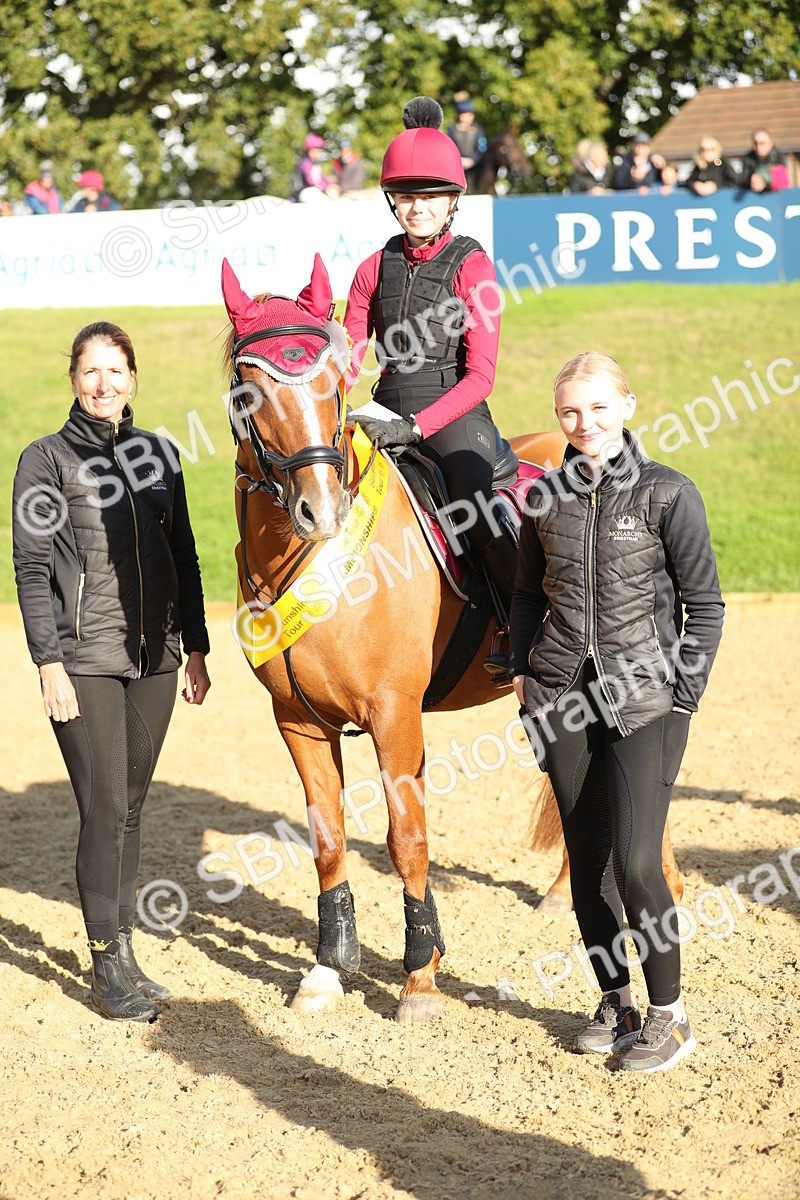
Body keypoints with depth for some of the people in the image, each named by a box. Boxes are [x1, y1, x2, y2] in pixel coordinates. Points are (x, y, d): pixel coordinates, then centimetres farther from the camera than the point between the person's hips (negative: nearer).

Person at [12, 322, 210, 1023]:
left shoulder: (159, 453, 10)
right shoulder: (47, 460, -3)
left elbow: (184, 557, 14)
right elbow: (31, 569, -6)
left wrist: (196, 647, 11)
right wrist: (50, 664, -12)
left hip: (155, 658, 4)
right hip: (86, 661, -4)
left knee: (131, 807, 10)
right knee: (105, 810, -6)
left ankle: (124, 954, 19)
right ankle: (108, 970, 2)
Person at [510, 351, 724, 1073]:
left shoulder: (668, 494, -5)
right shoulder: (546, 499, 6)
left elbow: (705, 604, -1)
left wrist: (683, 696, -6)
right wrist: (522, 671, 7)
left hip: (645, 702, -4)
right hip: (563, 702, 4)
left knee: (635, 863, -10)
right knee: (587, 862, 9)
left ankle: (669, 1013, 6)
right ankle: (616, 1001, 24)